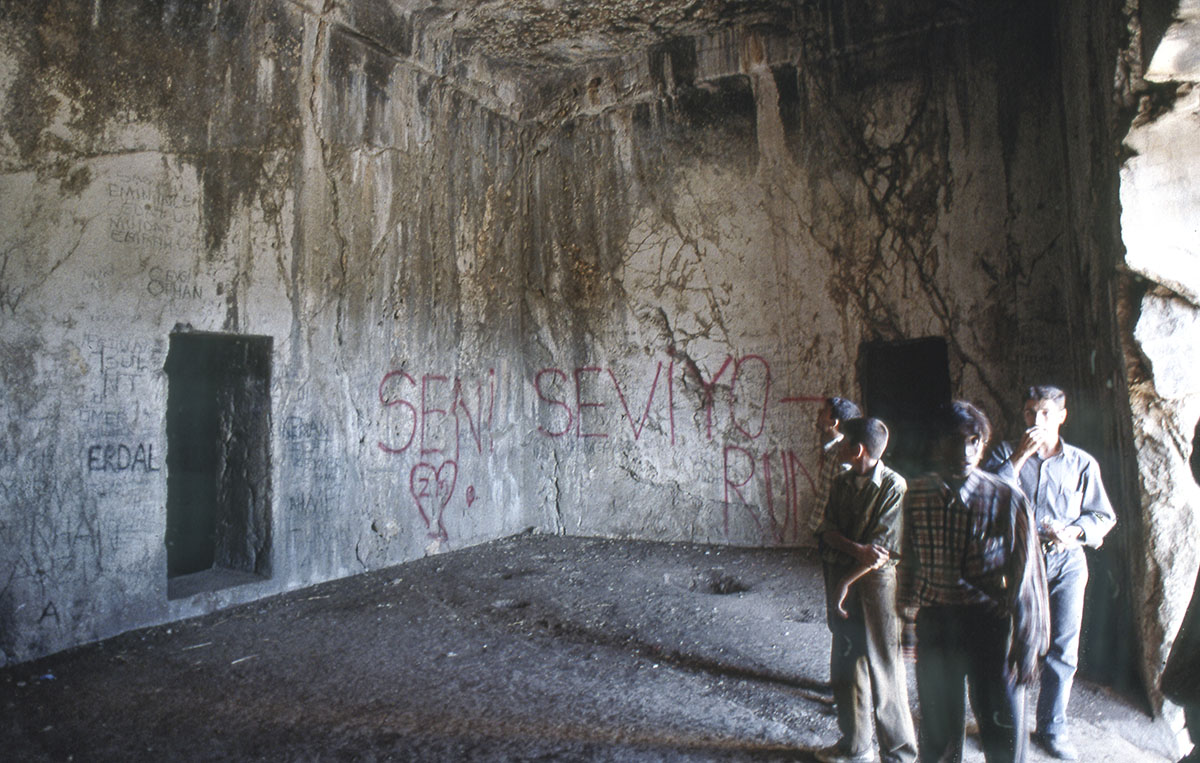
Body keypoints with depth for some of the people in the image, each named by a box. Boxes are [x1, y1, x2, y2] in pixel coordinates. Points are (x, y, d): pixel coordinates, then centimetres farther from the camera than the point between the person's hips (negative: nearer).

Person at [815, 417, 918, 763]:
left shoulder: (893, 486, -13)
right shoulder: (841, 482, 6)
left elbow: (883, 547, -16)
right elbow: (828, 530, 0)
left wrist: (845, 582, -14)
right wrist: (857, 549, -19)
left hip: (876, 582, -6)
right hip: (840, 578, 6)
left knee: (883, 667, 4)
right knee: (845, 663, 13)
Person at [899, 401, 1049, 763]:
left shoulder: (1007, 499, -12)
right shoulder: (917, 494, -4)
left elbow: (1026, 573, -6)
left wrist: (1027, 647, -4)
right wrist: (907, 616, 14)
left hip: (989, 623, -2)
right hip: (935, 622, 2)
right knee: (938, 727, 17)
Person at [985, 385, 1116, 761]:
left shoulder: (1082, 463, 8)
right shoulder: (1006, 454, 6)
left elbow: (1103, 515, 10)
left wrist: (1074, 531, -11)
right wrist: (1020, 456, -14)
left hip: (1065, 562, 2)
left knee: (1063, 649, 4)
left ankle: (1052, 727, 21)